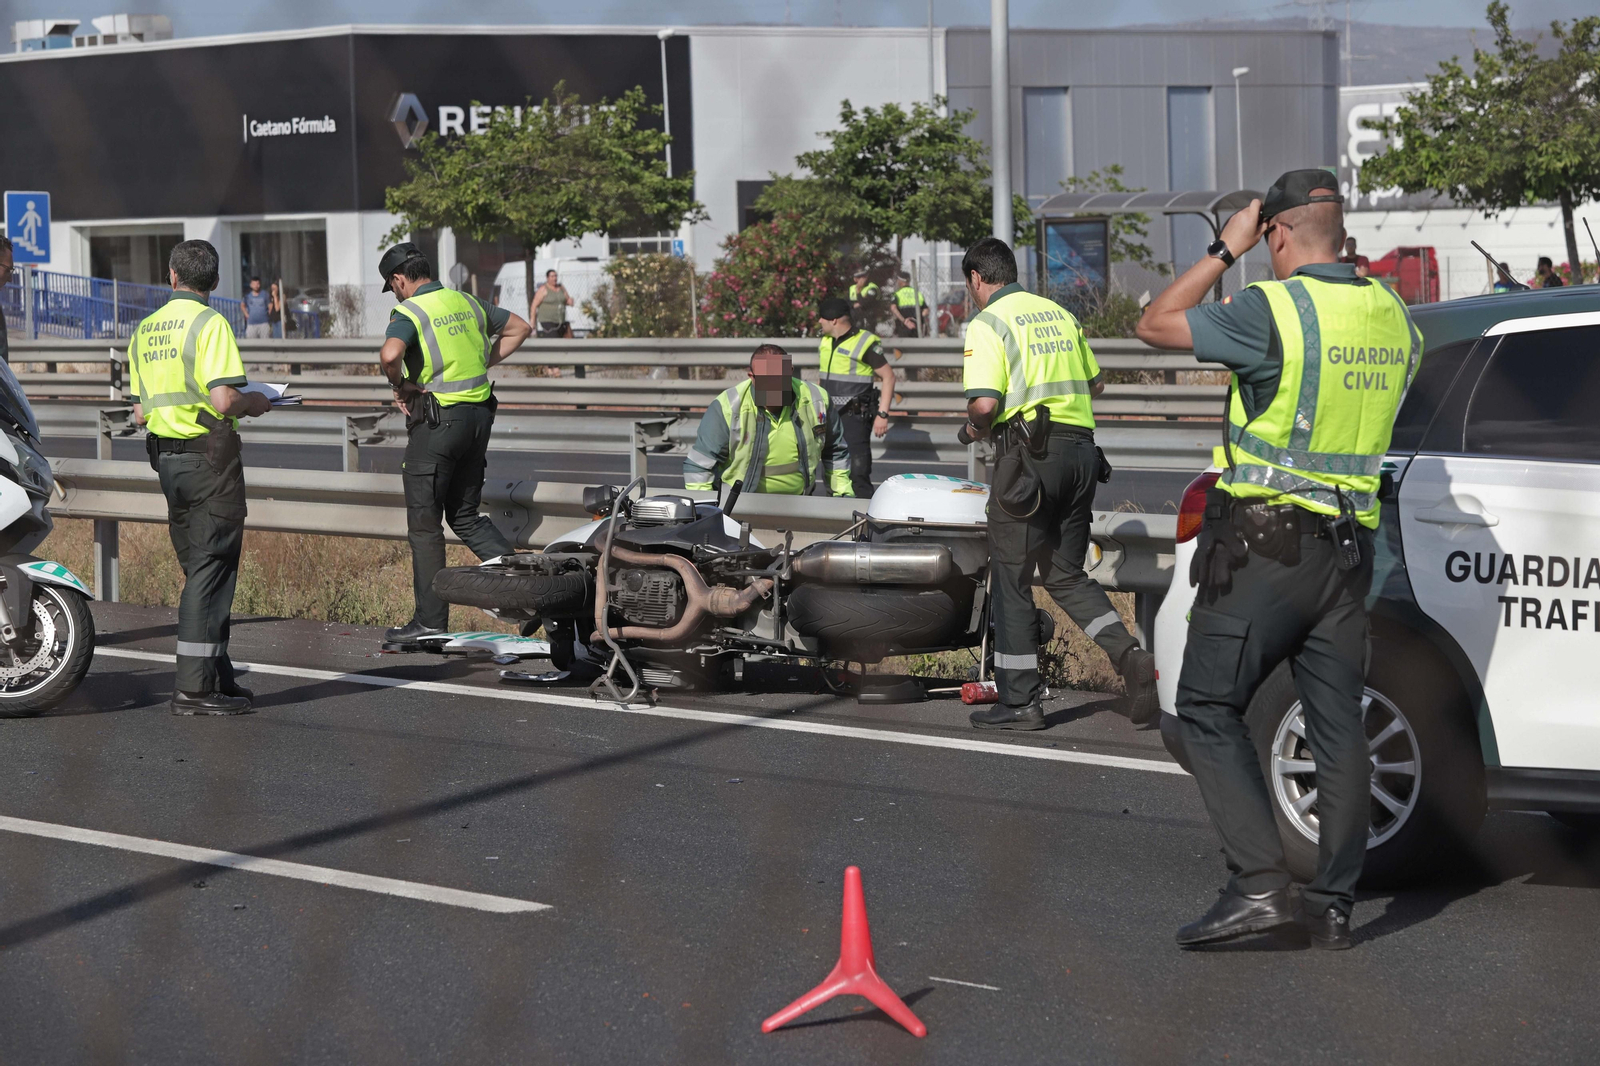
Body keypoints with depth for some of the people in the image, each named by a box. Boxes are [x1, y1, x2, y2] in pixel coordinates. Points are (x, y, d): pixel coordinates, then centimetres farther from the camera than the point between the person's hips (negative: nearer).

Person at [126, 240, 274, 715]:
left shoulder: (144, 329, 12)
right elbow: (223, 400, -22)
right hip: (209, 457, -8)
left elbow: (140, 411, 13)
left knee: (199, 570, 15)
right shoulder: (210, 323, -12)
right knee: (210, 572, -5)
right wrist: (255, 403, -2)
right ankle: (194, 686, -8)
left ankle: (218, 675, 19)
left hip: (166, 457, 8)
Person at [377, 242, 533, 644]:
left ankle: (430, 620, 3)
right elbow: (519, 328, 24)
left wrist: (400, 386, -11)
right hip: (479, 414, 7)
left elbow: (390, 354, -30)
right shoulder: (466, 302, 13)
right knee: (465, 514, 18)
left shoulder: (409, 312, -10)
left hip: (437, 419, -7)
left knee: (424, 524, 1)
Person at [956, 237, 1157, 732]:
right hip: (1081, 447, 7)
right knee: (1067, 575, 15)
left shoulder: (987, 323, -6)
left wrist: (974, 428, 2)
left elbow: (985, 402, -18)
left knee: (1012, 578, 4)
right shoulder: (1059, 313, 16)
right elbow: (1096, 383, 23)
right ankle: (1132, 658, -6)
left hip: (1030, 454, -7)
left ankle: (1019, 700, 6)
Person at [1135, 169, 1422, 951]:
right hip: (1348, 548, 7)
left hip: (1264, 548, -7)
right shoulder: (1391, 315, 6)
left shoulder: (1270, 311, -15)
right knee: (1338, 725, 9)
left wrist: (1225, 250, 3)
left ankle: (1259, 882, -9)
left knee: (1208, 710, 1)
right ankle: (1334, 904, 11)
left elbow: (1155, 324, -5)